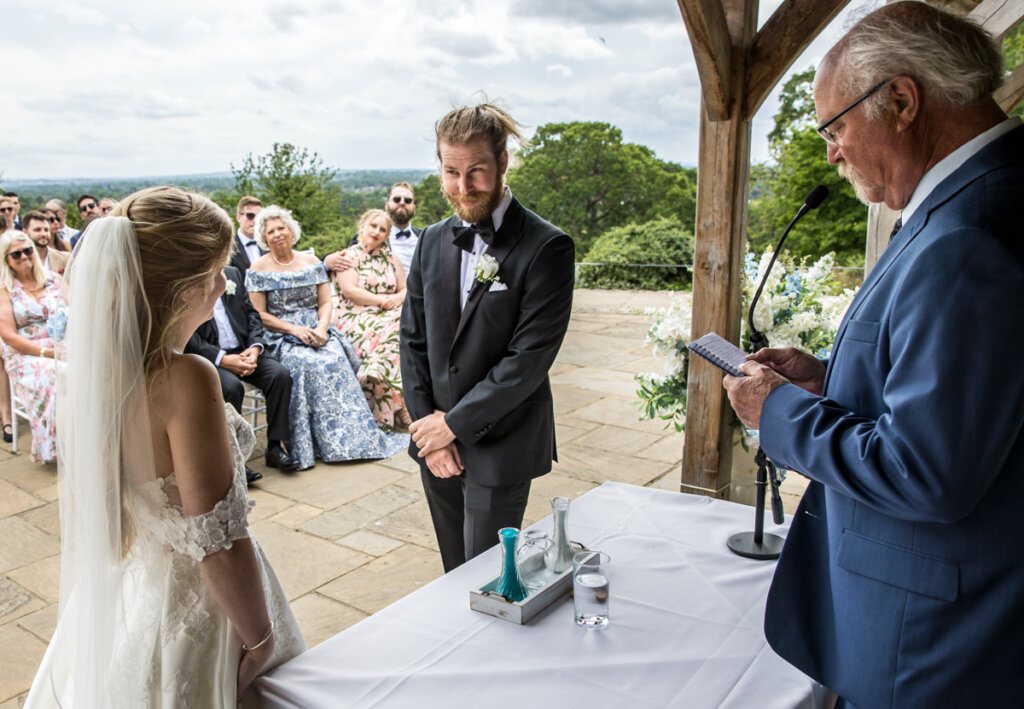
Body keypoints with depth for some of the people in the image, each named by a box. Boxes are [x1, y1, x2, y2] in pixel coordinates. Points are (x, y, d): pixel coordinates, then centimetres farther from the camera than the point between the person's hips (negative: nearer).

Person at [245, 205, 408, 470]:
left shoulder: (311, 262, 14)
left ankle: (353, 435, -22)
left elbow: (326, 302, 10)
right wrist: (294, 330, -14)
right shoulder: (258, 269, 4)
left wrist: (321, 327, -11)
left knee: (336, 359, -27)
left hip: (317, 331, 3)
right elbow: (259, 315, -3)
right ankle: (325, 441, -25)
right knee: (306, 363, -32)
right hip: (280, 337, -3)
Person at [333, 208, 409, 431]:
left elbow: (405, 289, 15)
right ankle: (401, 410, -32)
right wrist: (383, 300, -12)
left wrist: (396, 299, -9)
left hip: (390, 315, 4)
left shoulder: (390, 258, 21)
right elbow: (349, 290, -7)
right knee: (386, 338, -34)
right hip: (357, 318, -4)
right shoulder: (348, 256, 7)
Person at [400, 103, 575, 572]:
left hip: (499, 449, -5)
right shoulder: (432, 241, 6)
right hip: (436, 444, 6)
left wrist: (454, 422, -14)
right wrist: (425, 421, -3)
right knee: (454, 573, 19)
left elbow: (530, 357, -18)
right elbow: (412, 337, 8)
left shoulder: (546, 247, -13)